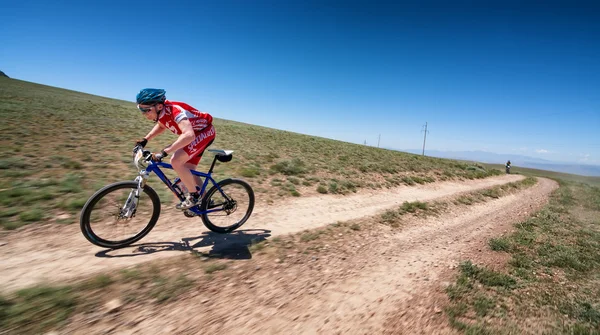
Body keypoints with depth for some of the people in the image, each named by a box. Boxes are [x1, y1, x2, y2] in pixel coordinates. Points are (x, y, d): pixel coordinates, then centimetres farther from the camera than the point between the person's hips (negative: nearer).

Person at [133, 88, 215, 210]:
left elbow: (189, 135, -47)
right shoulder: (161, 111, -7)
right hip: (194, 134, 9)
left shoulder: (175, 111, -31)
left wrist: (164, 152, -48)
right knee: (187, 170, 9)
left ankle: (194, 196, -5)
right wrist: (145, 139, 5)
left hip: (205, 132, -9)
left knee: (176, 161, -22)